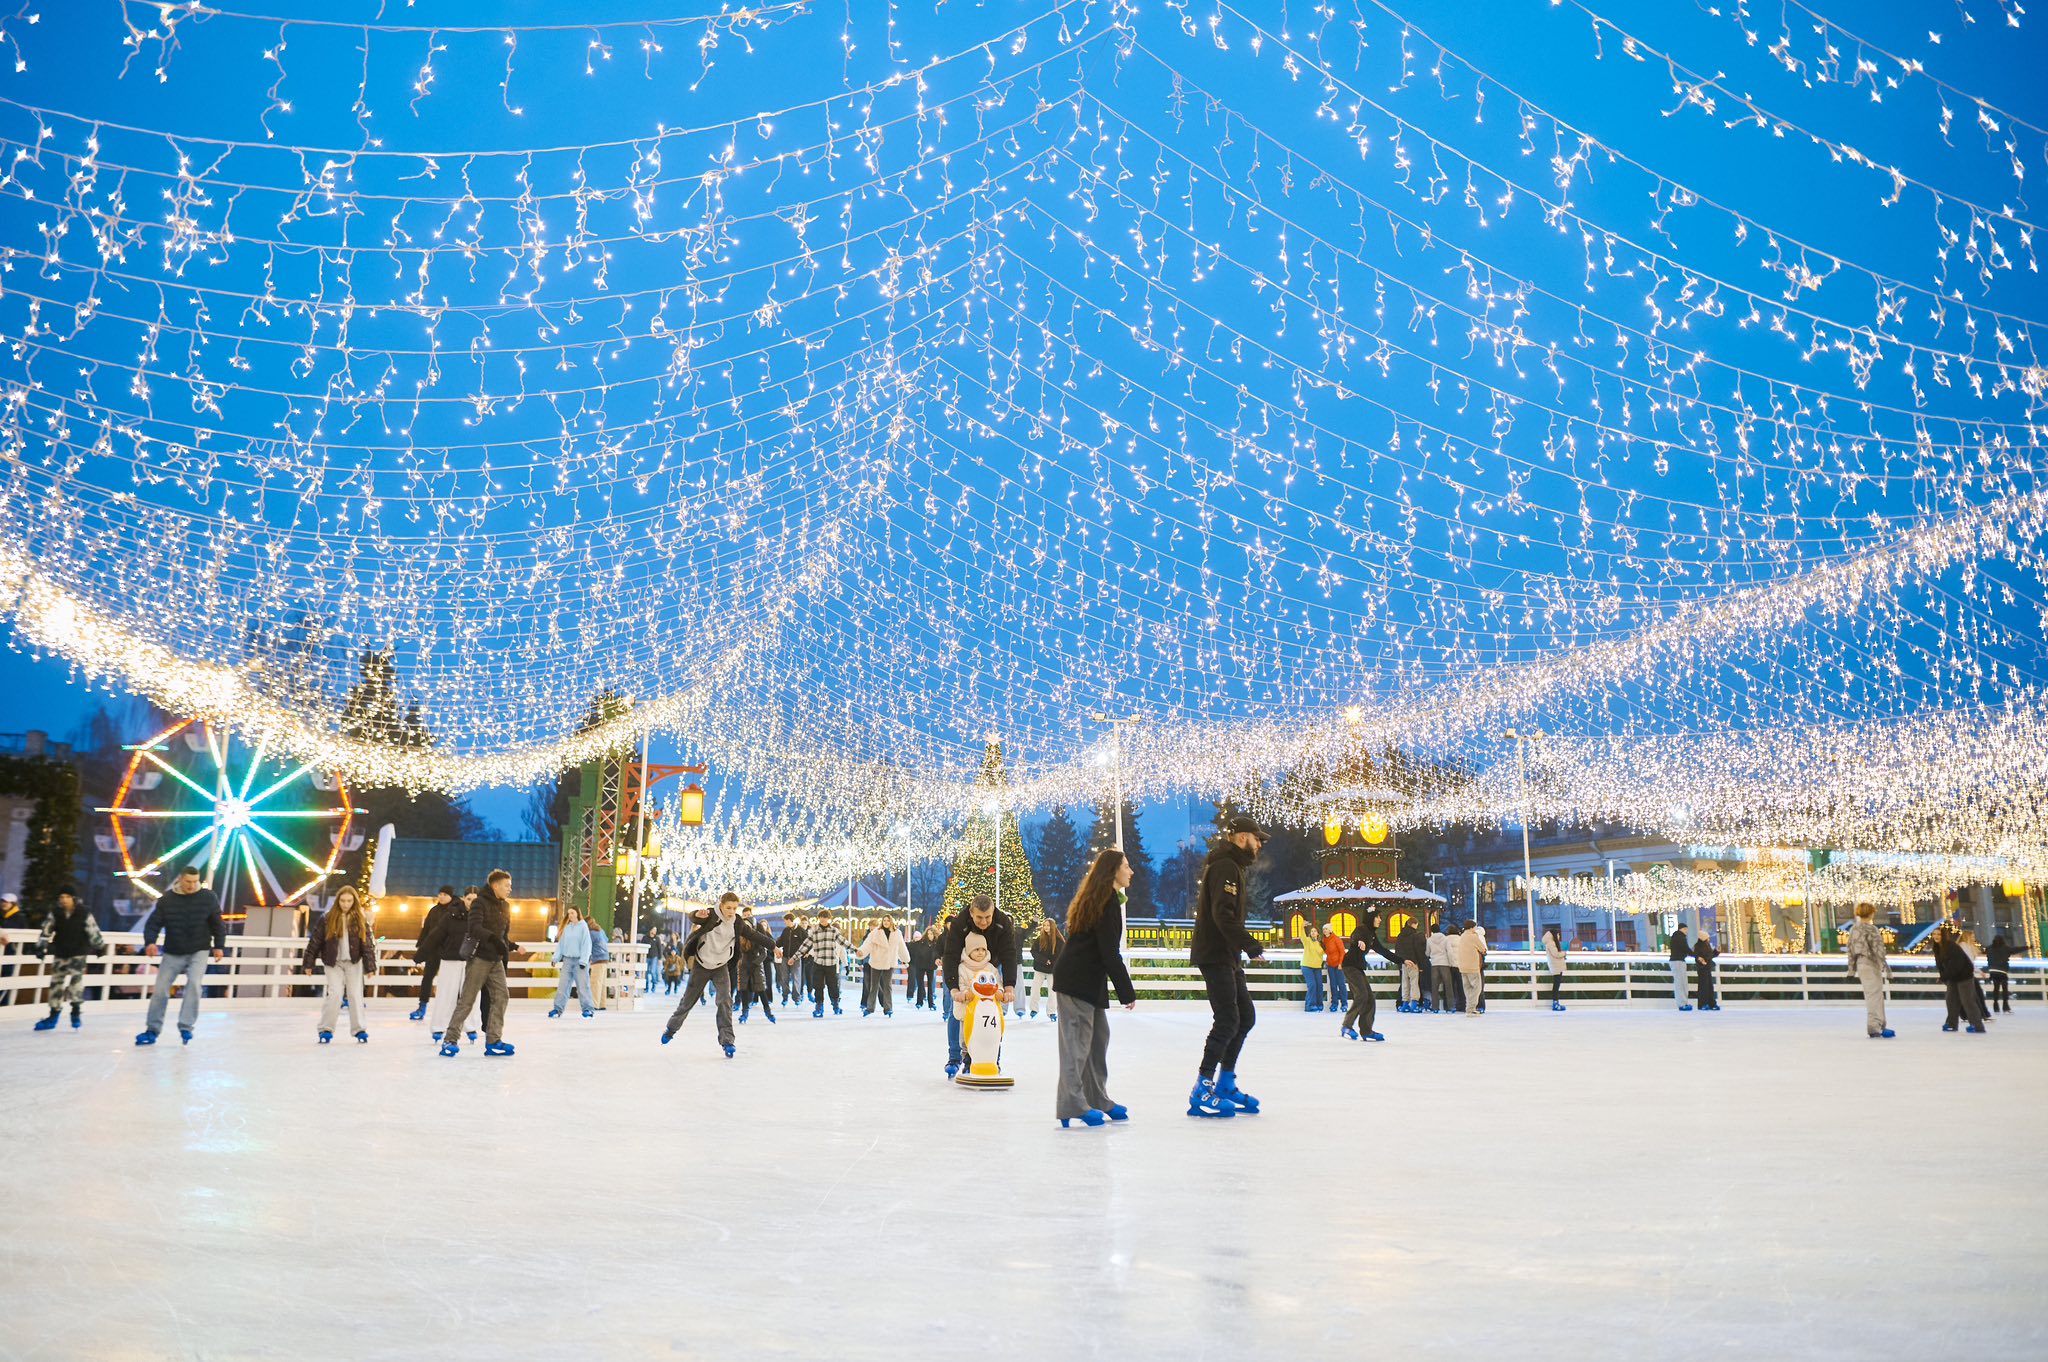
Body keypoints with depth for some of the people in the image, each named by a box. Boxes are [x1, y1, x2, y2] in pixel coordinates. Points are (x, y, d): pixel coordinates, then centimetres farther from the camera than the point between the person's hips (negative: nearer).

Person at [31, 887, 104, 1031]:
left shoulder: (84, 915, -9)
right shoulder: (55, 914, -4)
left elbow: (94, 932, -3)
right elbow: (46, 931, -3)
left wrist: (100, 947, 2)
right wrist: (41, 947, -12)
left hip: (78, 953, -3)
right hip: (60, 954, 4)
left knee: (76, 978, -18)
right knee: (56, 982, 9)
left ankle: (76, 1012, -8)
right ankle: (53, 1016, 21)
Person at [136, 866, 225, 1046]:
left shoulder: (208, 898, -5)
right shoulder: (167, 900, -4)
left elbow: (218, 924, 1)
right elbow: (154, 923, -4)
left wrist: (219, 946, -1)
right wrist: (150, 942, -21)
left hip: (198, 952, -2)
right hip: (172, 954, 2)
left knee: (194, 984, -20)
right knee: (160, 989, 1)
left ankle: (186, 1027, -13)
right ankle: (152, 1030, 15)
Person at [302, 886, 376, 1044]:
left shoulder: (360, 919, -4)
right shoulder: (327, 918, -8)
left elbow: (367, 943, -3)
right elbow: (315, 940, -3)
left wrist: (370, 966, -6)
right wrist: (308, 963, -3)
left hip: (354, 962, 1)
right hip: (333, 962, -1)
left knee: (355, 994, 1)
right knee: (335, 993, -10)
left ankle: (360, 1029, 11)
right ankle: (326, 1029, 4)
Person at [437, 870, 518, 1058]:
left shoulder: (505, 906, 13)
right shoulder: (480, 903, -11)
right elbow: (475, 927, -26)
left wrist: (510, 946, 8)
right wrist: (493, 938, -39)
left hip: (496, 959, 7)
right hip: (479, 957, -7)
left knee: (501, 995, 0)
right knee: (467, 998, -5)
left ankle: (493, 1041, 3)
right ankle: (449, 1039, 2)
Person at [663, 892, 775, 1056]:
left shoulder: (738, 922, -8)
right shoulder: (711, 916, -18)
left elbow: (754, 935, -2)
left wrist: (773, 946, -1)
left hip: (721, 967, 2)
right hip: (701, 964, -1)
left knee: (725, 1001, -14)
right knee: (689, 1000, 13)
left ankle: (727, 1040, -11)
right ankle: (672, 1027, 37)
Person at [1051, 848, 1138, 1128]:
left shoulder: (1098, 898, 17)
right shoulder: (1109, 901, -14)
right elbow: (1110, 952, -18)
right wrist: (1128, 992, -14)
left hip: (1086, 978, 10)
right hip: (1078, 979, -10)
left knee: (1098, 1036, 13)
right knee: (1077, 1039, -8)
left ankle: (1097, 1100, 20)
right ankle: (1072, 1104, -7)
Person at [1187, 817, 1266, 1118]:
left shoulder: (1232, 866, 20)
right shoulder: (1225, 867, -14)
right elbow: (1223, 914, -25)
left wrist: (1244, 947, 12)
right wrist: (1249, 944, -28)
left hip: (1227, 957, 11)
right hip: (1215, 955, -11)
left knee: (1246, 1017, 15)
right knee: (1227, 1020, -11)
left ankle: (1225, 1084, 23)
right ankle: (1202, 1092, -8)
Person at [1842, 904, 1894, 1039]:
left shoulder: (1853, 929, 8)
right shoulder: (1871, 929, -15)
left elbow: (1850, 950, 12)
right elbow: (1878, 951, -16)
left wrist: (1852, 970, 19)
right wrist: (1887, 970, -13)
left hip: (1860, 965, 8)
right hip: (1871, 965, -8)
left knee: (1872, 996, 17)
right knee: (1875, 996, -3)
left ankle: (1880, 1026, 26)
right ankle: (1874, 1028, -2)